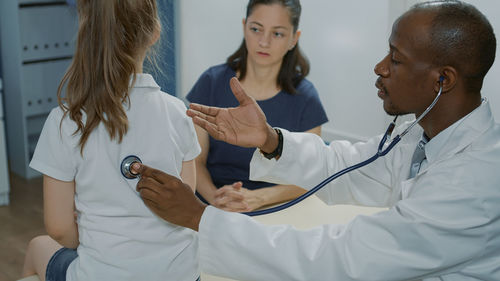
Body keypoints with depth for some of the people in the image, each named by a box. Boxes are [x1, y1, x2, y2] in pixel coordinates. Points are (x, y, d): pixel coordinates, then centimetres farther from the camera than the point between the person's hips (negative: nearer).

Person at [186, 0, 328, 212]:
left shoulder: (304, 97, -2)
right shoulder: (212, 82, -1)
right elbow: (195, 160, -1)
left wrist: (257, 198, -19)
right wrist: (214, 196, -21)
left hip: (273, 211, 0)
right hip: (210, 210, 0)